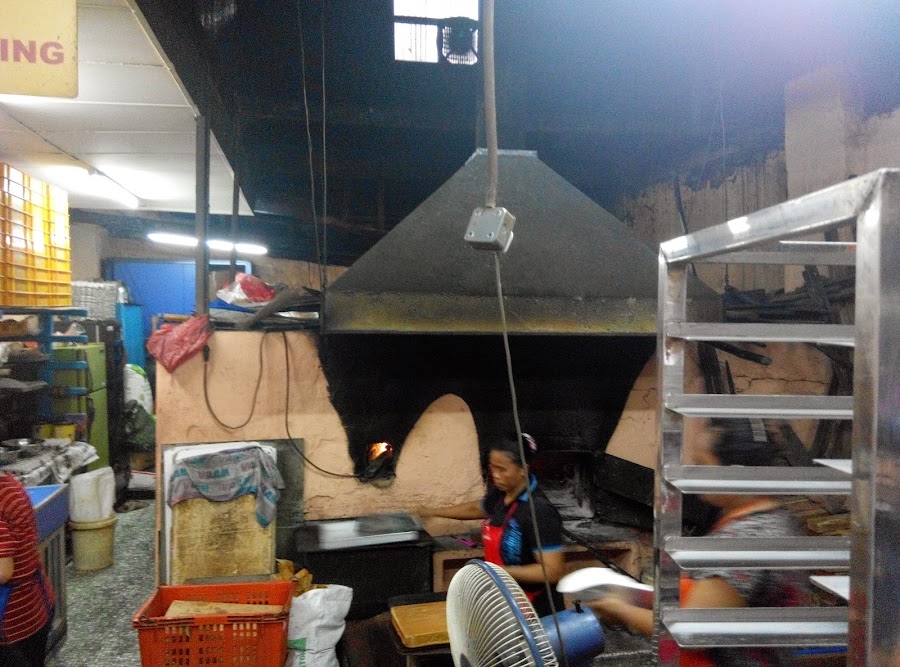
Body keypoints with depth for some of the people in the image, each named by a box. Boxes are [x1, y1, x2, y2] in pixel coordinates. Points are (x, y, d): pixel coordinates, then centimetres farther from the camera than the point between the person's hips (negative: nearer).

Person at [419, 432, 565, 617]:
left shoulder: (539, 510, -26)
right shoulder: (500, 494, -1)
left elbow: (552, 571, -27)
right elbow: (477, 508, 22)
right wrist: (434, 511, 30)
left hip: (534, 609, -8)